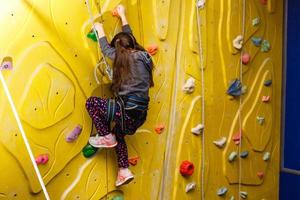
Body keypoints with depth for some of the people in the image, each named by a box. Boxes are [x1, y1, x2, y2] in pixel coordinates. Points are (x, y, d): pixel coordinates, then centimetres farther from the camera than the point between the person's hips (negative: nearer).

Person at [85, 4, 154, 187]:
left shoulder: (124, 57, -9)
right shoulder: (142, 55, 12)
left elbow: (106, 49, 8)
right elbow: (129, 38, 27)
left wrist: (100, 30, 24)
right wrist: (122, 16, 38)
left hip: (128, 110, -8)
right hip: (140, 113, 9)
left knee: (91, 103, 4)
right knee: (118, 133, 31)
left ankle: (106, 138, 11)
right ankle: (124, 171, 25)